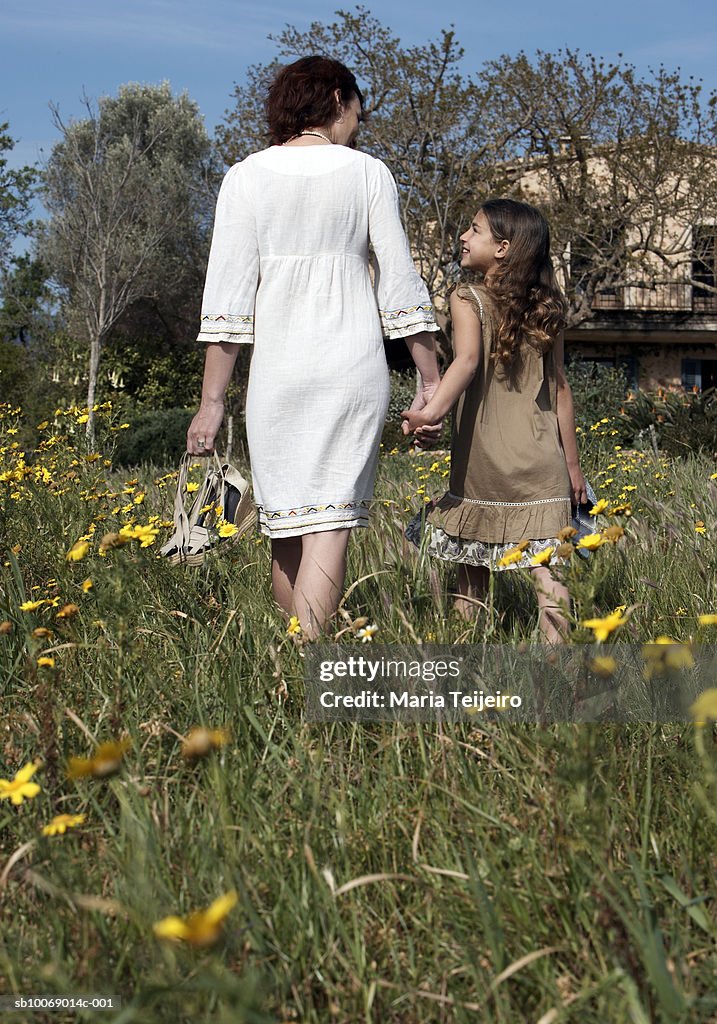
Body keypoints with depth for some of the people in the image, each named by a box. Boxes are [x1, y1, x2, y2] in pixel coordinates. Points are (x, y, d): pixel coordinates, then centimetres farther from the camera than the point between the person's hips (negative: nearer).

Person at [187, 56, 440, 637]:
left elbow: (228, 295, -1)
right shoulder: (369, 173, 5)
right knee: (330, 525, -4)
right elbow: (401, 285, 2)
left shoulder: (247, 178, 5)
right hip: (355, 367, -1)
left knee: (286, 525, 12)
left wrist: (213, 401, 0)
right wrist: (430, 379, 8)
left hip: (279, 370, 1)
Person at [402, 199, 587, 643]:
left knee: (472, 564, 10)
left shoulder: (467, 299, -5)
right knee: (545, 567, -1)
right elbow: (559, 388, 8)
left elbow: (467, 359, -23)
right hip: (540, 461, 2)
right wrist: (572, 463, 13)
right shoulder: (547, 308, 6)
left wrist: (432, 411, -38)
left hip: (481, 460, -2)